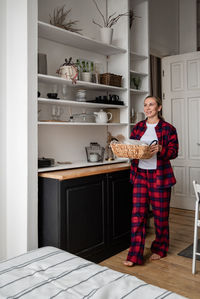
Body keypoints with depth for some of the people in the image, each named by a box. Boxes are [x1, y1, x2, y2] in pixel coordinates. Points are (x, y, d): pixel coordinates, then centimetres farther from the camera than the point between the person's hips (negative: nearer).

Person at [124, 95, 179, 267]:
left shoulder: (168, 128, -3)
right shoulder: (138, 127, 11)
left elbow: (174, 152, -7)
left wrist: (160, 149, -26)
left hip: (159, 176, -3)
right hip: (140, 175, 3)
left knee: (160, 214, 8)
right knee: (138, 214, 1)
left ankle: (160, 249, 31)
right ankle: (135, 255, 9)